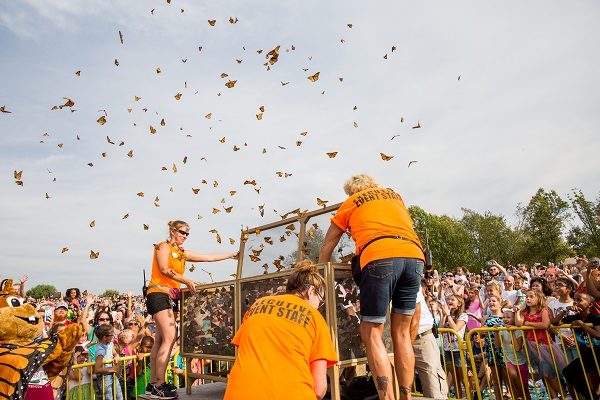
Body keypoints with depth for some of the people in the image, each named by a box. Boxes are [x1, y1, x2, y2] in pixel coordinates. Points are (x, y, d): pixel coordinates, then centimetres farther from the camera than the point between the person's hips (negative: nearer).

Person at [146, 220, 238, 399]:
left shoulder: (183, 253, 18)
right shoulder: (163, 246, 0)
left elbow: (208, 257, 19)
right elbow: (164, 269, -14)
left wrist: (231, 255, 18)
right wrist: (186, 281, -20)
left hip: (171, 297, 7)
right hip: (159, 294, -7)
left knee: (161, 339, 7)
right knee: (169, 337, -15)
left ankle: (153, 383, 12)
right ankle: (160, 385, -11)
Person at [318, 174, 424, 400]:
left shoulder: (350, 203, 23)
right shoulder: (395, 196, 32)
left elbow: (326, 248, 26)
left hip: (380, 258, -4)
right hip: (414, 255, 5)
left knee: (371, 333, 3)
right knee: (402, 332, 14)